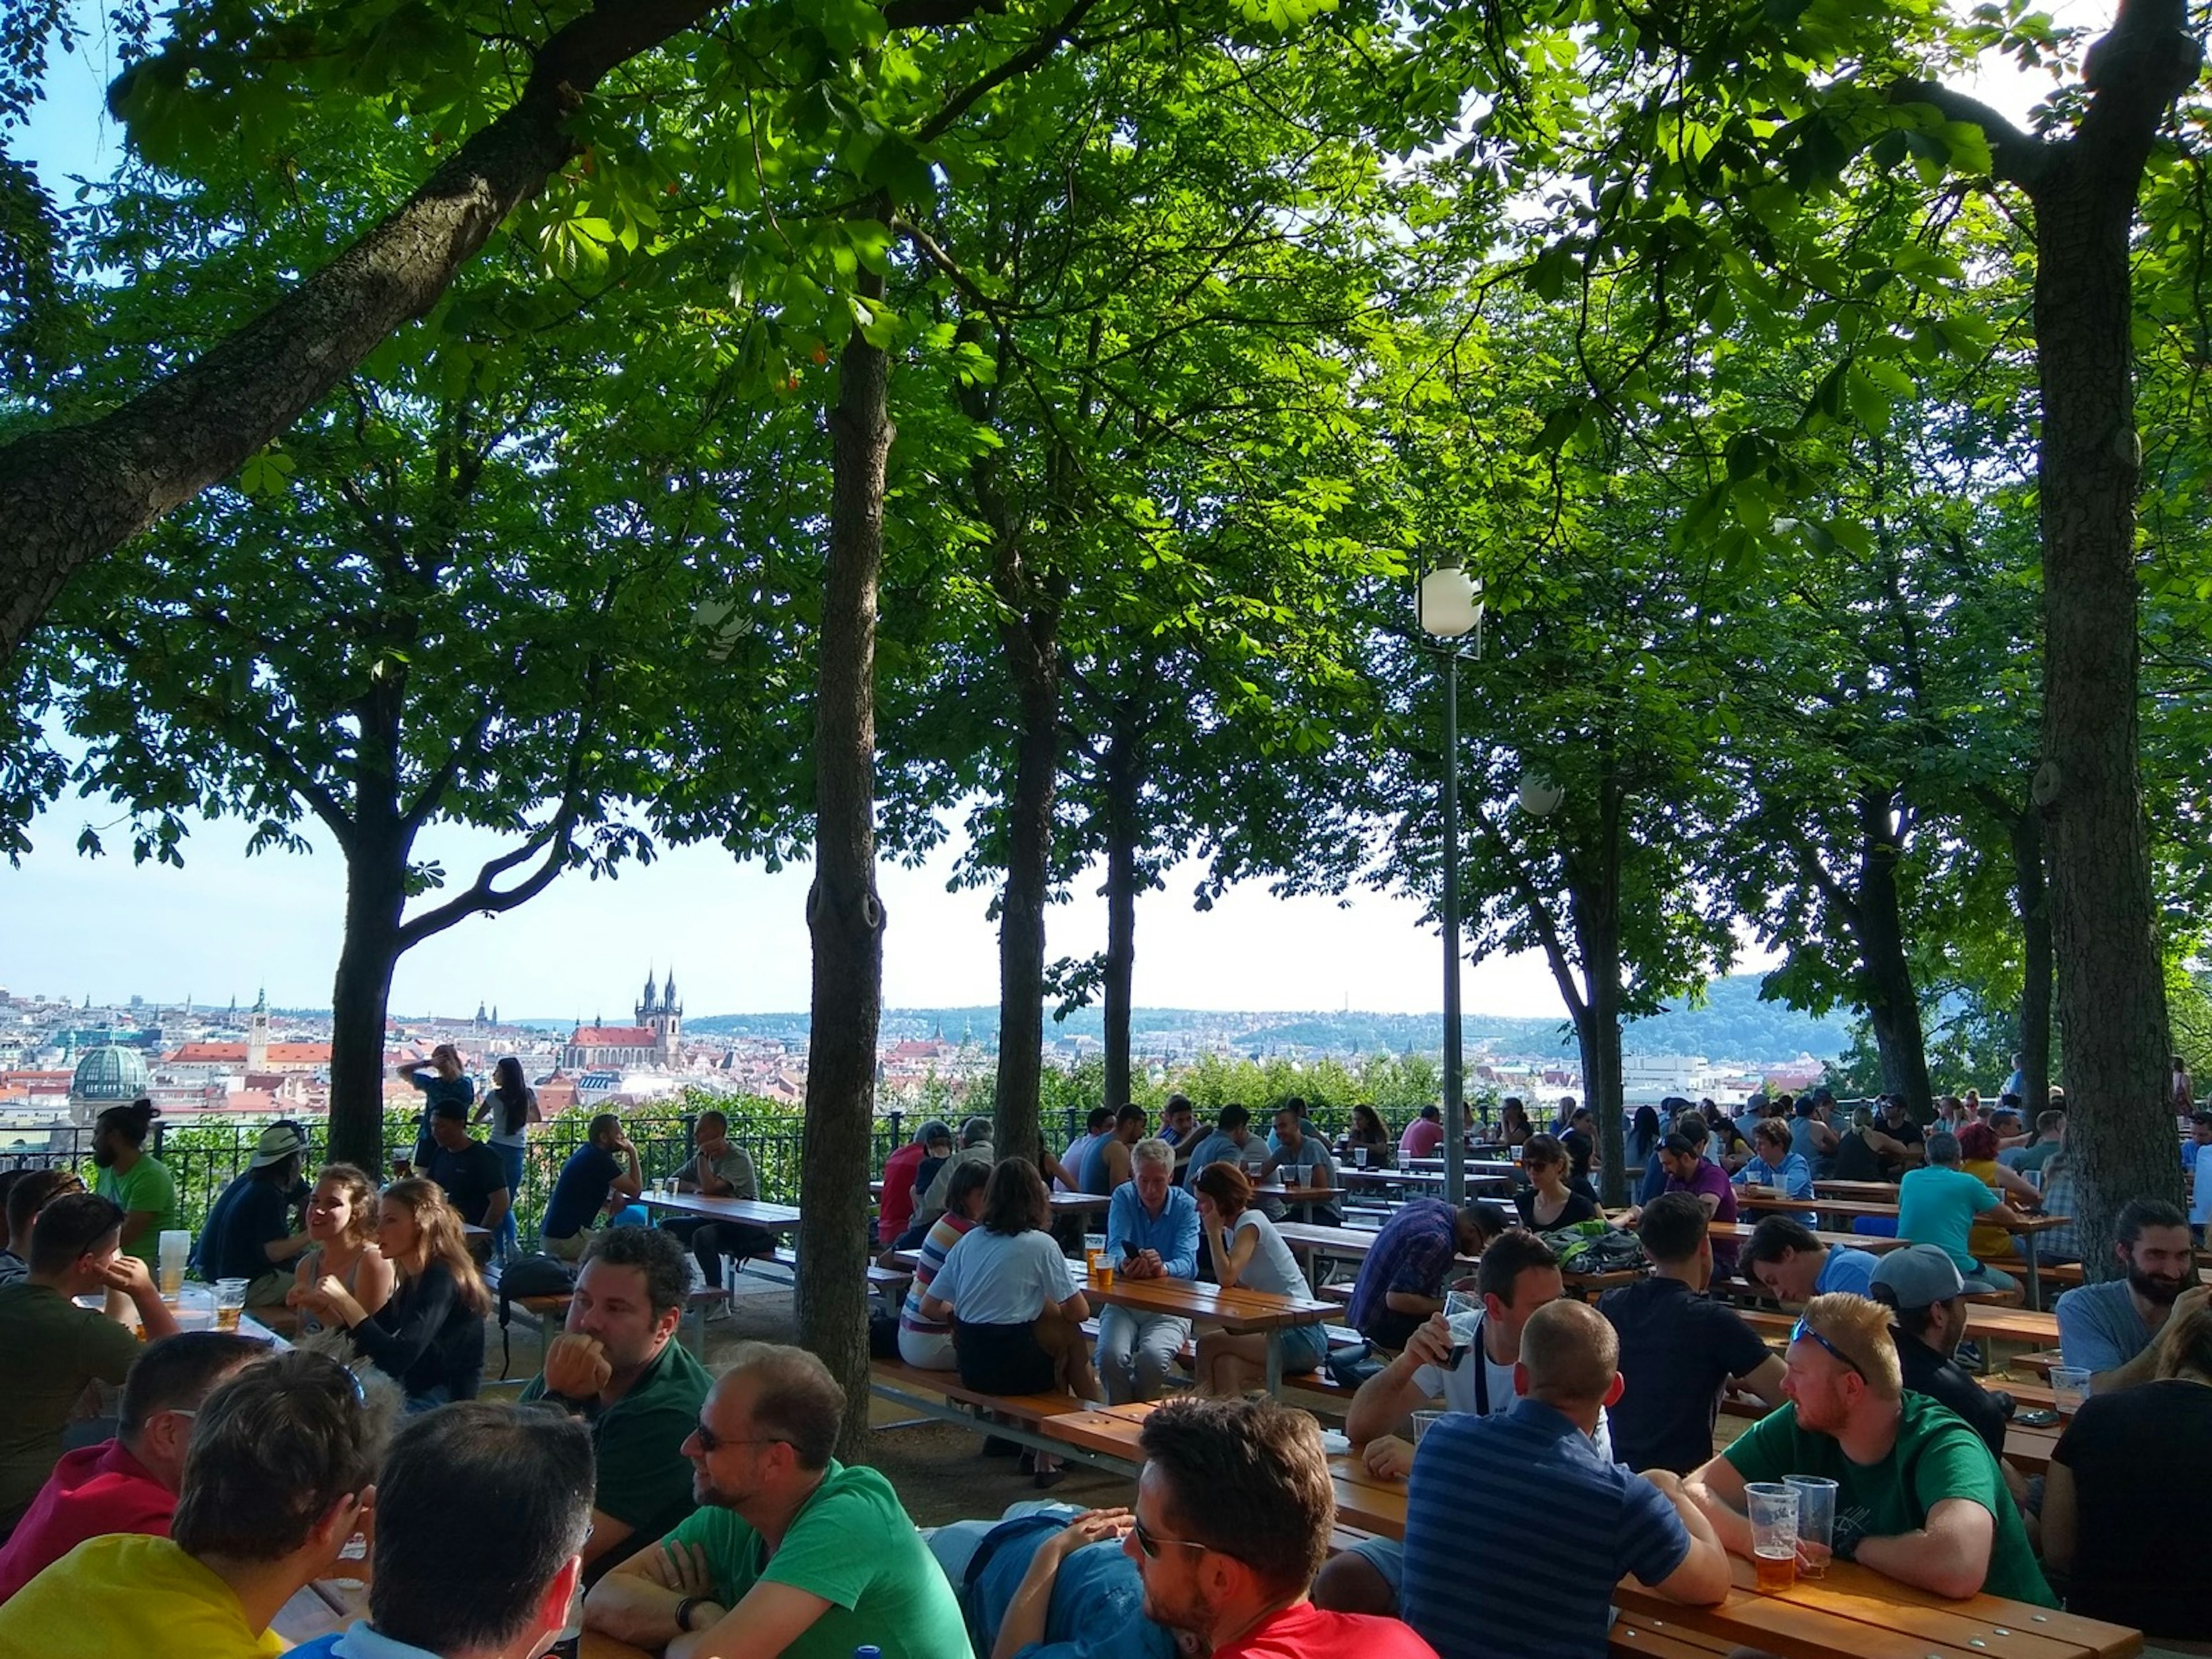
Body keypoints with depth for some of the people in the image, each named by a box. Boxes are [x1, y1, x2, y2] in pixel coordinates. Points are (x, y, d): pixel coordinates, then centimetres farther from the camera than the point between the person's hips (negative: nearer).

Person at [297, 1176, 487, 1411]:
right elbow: (365, 1341, 16)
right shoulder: (414, 1279, 10)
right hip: (413, 1397, 8)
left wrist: (344, 1302, -26)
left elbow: (398, 1360, -29)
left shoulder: (442, 1279, -19)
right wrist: (322, 1309, 0)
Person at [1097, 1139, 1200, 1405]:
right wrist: (1124, 1264, -38)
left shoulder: (1186, 1206, -1)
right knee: (1111, 1355, -29)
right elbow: (1116, 1247, -12)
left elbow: (1188, 1264, -15)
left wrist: (1162, 1269, -39)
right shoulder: (1123, 1198, 3)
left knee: (1153, 1357, -31)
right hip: (1123, 1301, 1)